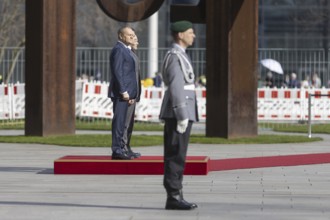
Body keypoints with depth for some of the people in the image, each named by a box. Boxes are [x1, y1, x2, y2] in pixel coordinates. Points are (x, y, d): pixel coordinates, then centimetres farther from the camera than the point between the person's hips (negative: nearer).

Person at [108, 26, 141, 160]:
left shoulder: (126, 50, 20)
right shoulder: (118, 50, -10)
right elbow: (117, 72, -17)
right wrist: (123, 91, -20)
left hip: (126, 92, 10)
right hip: (120, 93, -10)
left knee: (122, 121, 12)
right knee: (119, 120, -10)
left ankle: (121, 148, 16)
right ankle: (117, 150, -10)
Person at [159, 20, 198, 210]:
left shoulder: (179, 56, 20)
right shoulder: (175, 56, -13)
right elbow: (175, 87, -20)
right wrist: (182, 116, -23)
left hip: (181, 113, 10)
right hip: (178, 113, -10)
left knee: (177, 157, 9)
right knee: (176, 156, -9)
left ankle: (176, 197, 11)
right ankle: (174, 198, -8)